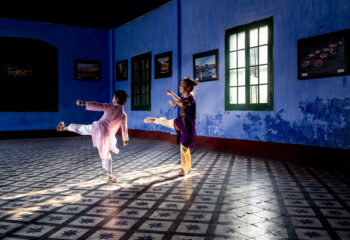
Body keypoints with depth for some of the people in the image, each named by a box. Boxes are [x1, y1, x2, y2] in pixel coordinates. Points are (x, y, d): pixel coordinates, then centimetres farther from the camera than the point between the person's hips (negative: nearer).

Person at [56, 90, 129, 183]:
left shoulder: (110, 107, -6)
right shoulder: (124, 115, 0)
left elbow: (97, 106, -13)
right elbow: (124, 129, 8)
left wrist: (83, 103, -8)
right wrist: (125, 140, 24)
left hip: (98, 128, -1)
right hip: (107, 136, 1)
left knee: (80, 128, 24)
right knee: (106, 155, 15)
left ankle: (63, 128, 44)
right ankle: (110, 175, 16)